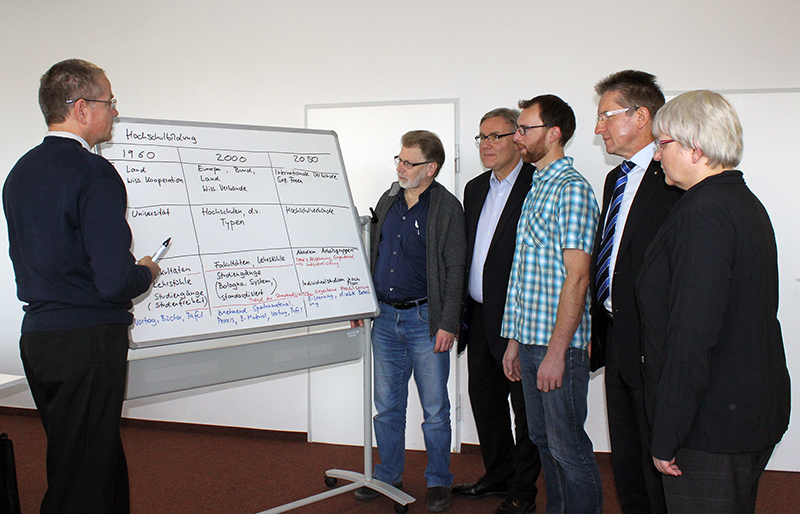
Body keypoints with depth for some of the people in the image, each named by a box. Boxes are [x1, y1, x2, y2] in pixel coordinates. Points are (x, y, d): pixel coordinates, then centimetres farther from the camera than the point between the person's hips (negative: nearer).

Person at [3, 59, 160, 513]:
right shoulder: (94, 173, -17)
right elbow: (115, 279, -24)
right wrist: (146, 271, -2)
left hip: (37, 337, 9)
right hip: (88, 340, -8)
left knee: (105, 464, 22)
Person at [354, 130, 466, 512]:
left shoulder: (447, 208, -8)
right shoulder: (388, 201, 9)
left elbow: (455, 270, -10)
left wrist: (448, 325, -13)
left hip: (425, 319, -5)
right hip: (385, 317, 5)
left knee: (435, 409, 6)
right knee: (387, 405, 14)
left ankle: (438, 481, 22)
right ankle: (388, 475, 30)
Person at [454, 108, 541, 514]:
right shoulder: (475, 188, 14)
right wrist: (462, 310, 13)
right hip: (480, 315, 8)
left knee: (525, 404, 5)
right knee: (484, 397, 18)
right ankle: (498, 475, 35)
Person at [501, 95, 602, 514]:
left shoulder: (572, 189, -12)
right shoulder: (537, 188, 16)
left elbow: (576, 278, -18)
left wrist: (556, 351, -21)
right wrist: (515, 340, 16)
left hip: (558, 343, -9)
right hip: (529, 338, 9)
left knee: (568, 447, 0)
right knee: (542, 439, 17)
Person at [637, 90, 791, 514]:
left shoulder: (704, 212, -20)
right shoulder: (745, 202, 12)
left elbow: (692, 336, -25)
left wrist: (665, 438, -19)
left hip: (713, 428, -10)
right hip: (755, 411, 10)